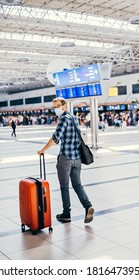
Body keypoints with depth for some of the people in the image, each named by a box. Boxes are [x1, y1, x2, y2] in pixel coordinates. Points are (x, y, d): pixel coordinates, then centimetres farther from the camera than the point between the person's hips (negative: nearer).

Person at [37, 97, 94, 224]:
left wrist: (43, 150, -12)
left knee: (64, 187, 6)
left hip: (65, 157, -7)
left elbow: (56, 138, -20)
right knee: (77, 184, 14)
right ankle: (88, 206, -3)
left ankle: (66, 214, 14)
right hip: (77, 157, 8)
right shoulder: (74, 118, 14)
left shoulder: (64, 118, -12)